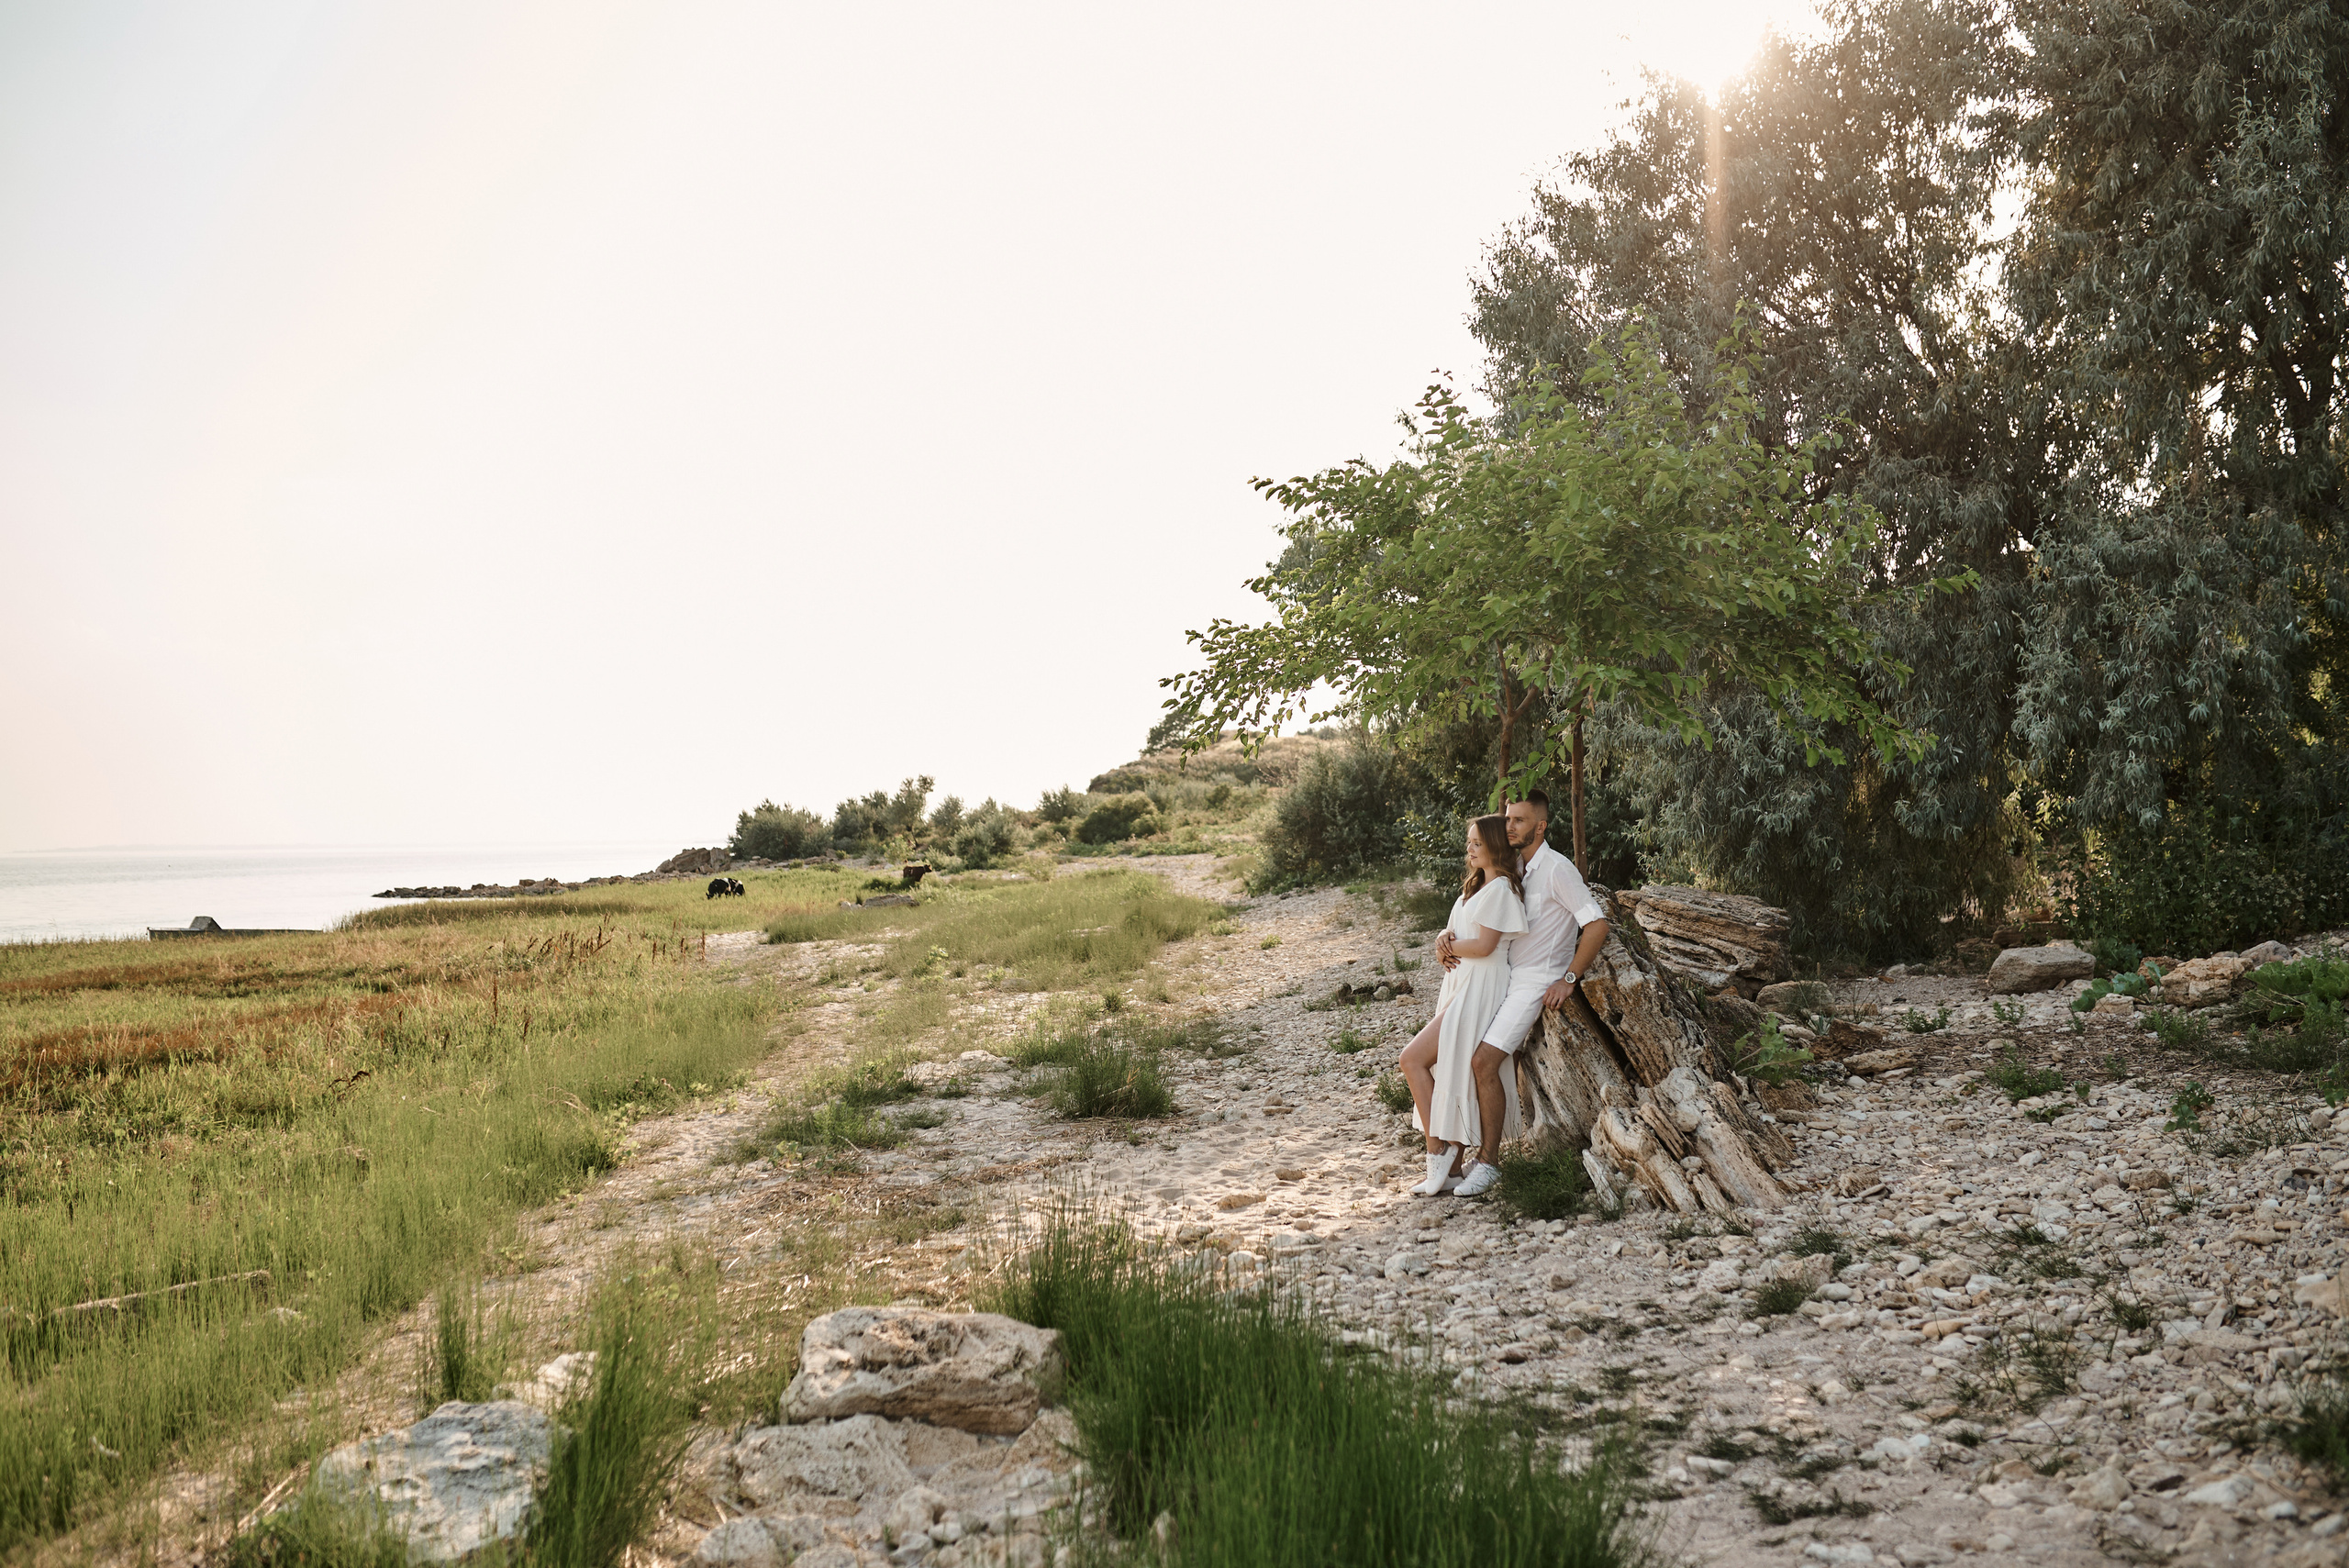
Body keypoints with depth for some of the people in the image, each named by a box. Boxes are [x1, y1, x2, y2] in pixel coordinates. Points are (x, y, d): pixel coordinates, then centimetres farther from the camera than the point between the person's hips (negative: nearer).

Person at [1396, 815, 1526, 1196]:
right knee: (1452, 1074, 6)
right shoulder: (1476, 886, 19)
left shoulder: (1501, 888, -12)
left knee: (1414, 1059, -14)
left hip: (1481, 989, -10)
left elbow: (1484, 945, -18)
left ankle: (1438, 1148, -8)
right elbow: (1452, 932, 20)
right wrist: (1446, 940, -3)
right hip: (1460, 986, 10)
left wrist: (1450, 946, -1)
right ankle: (1450, 1168, 9)